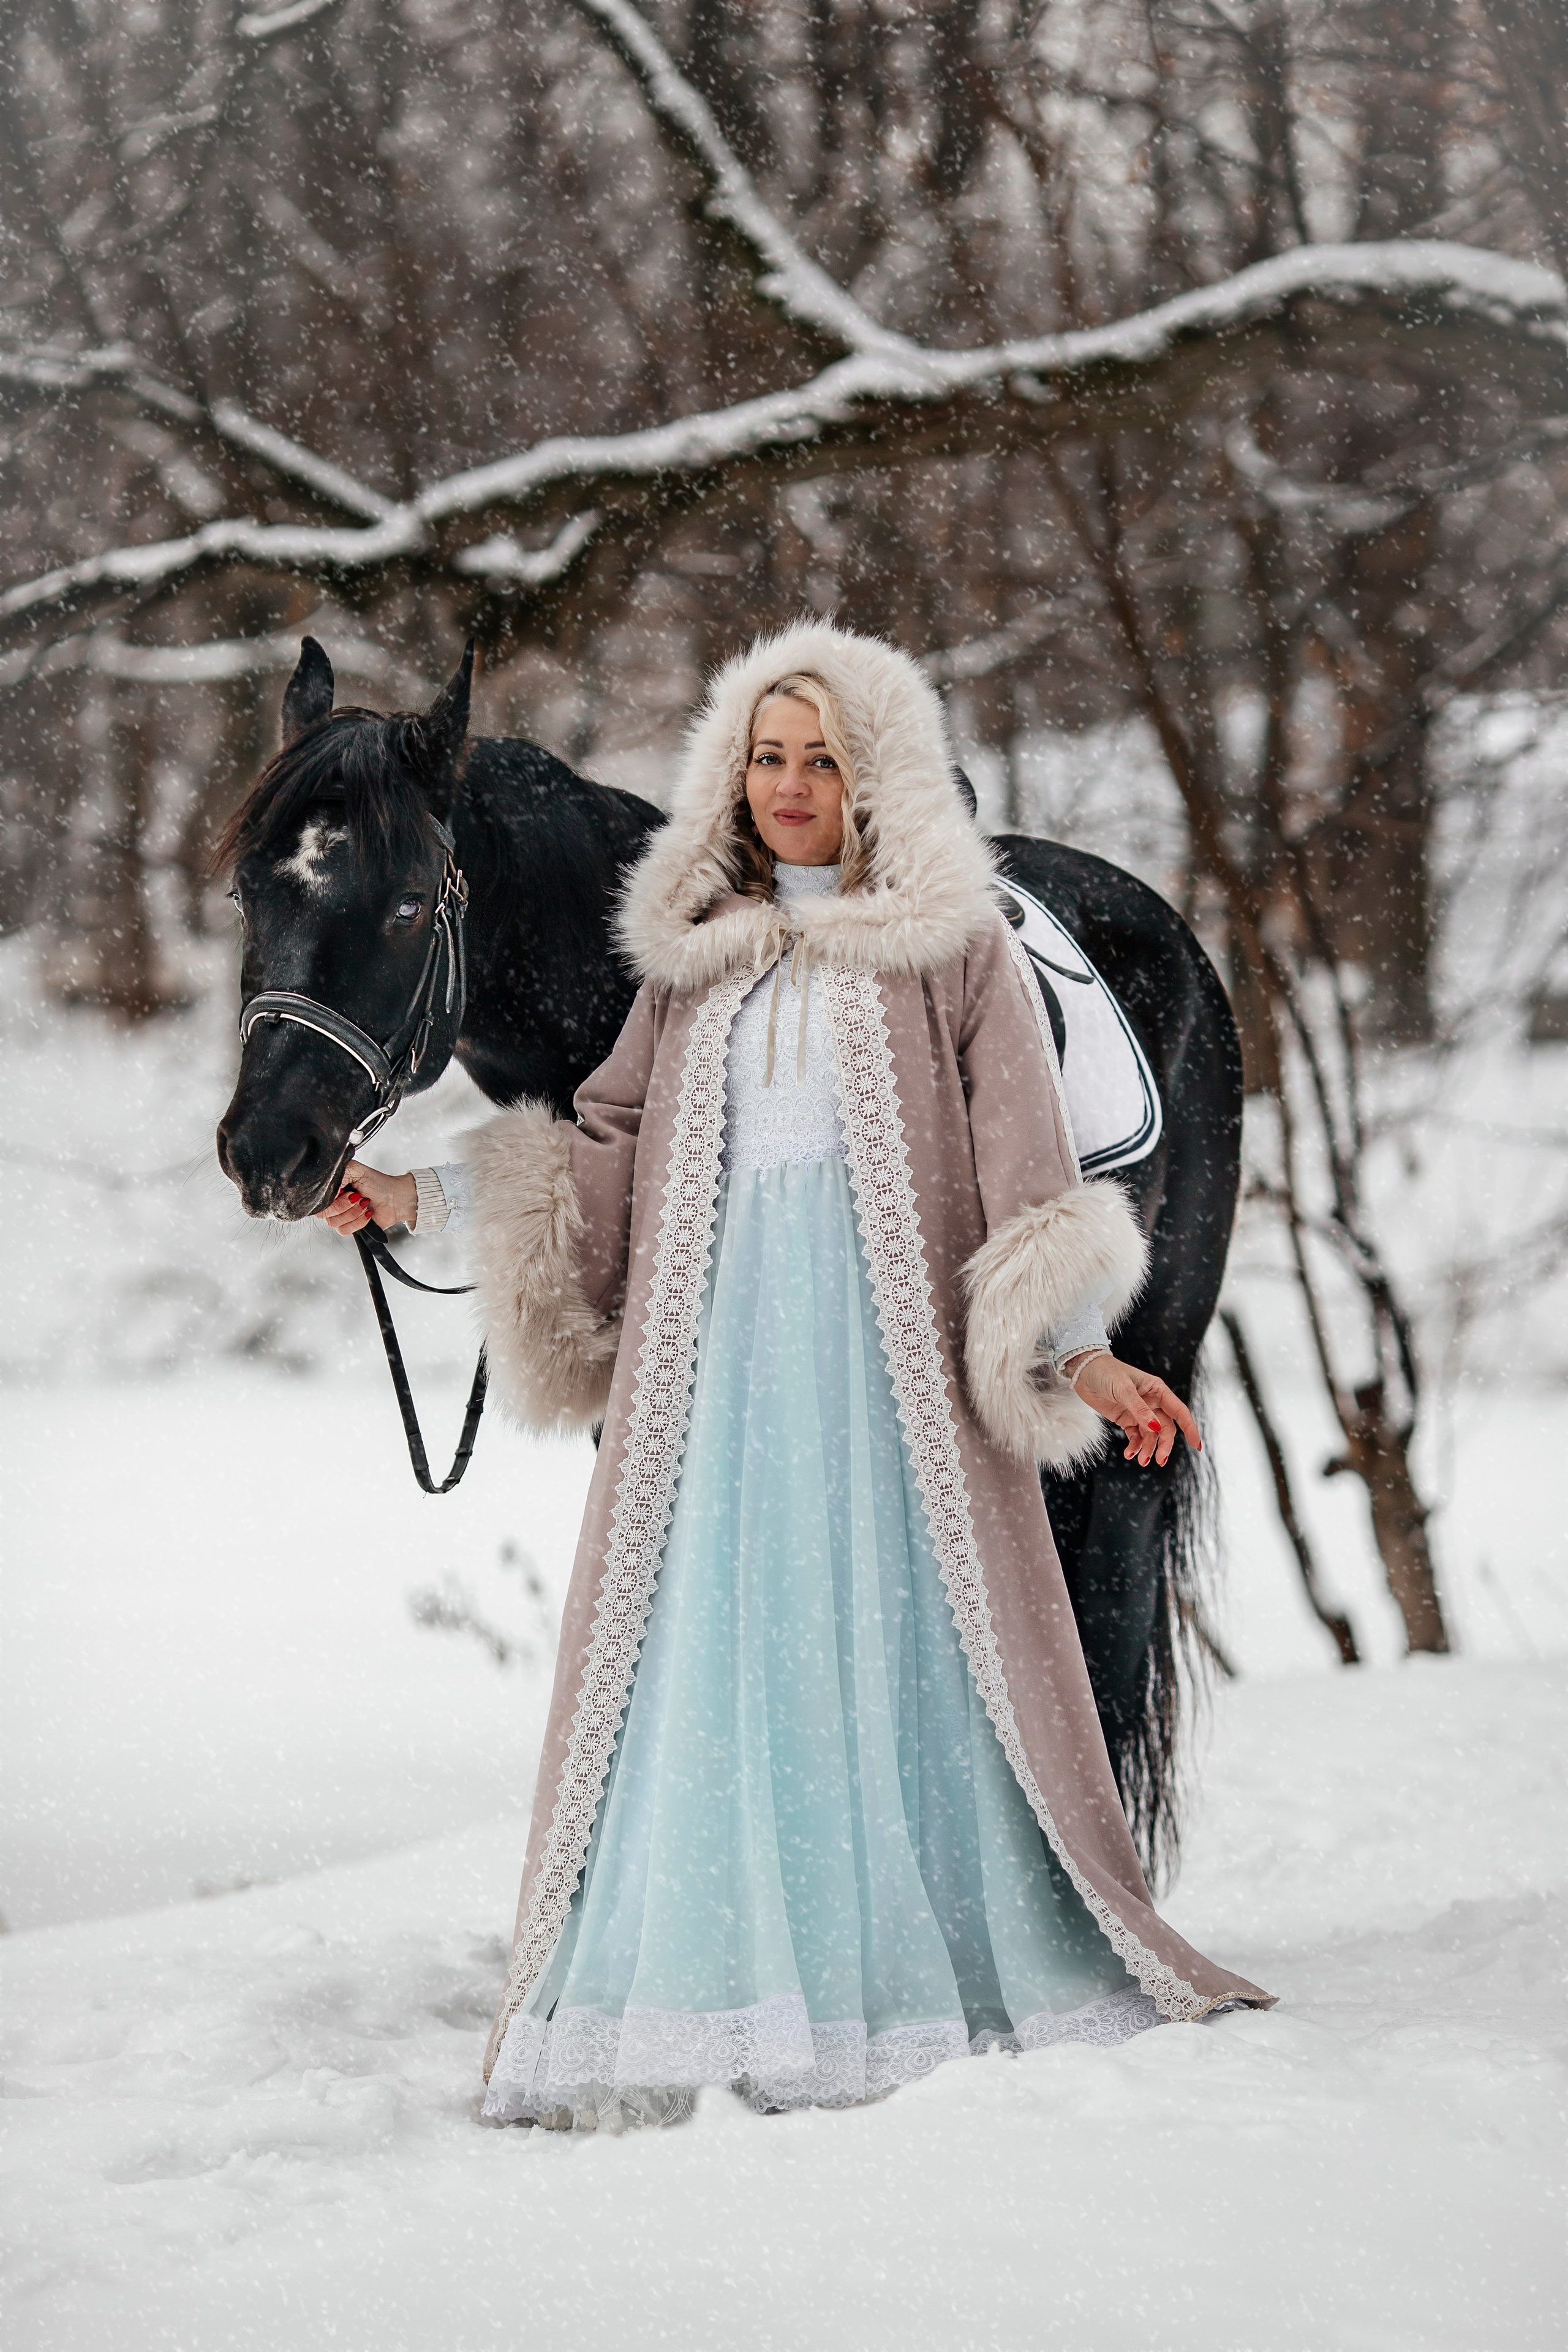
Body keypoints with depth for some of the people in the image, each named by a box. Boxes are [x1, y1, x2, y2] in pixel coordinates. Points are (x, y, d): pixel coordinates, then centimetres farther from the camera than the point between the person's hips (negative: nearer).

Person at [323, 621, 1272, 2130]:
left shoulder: (954, 947, 3)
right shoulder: (695, 955, 14)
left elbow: (1023, 1153, -1)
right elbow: (608, 1146, 15)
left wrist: (1079, 1350, -8)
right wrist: (425, 1191, 6)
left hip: (892, 1340, -4)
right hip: (711, 1345, 4)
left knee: (901, 1647, -2)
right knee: (703, 1652, 0)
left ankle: (934, 1979, 6)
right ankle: (720, 1993, 4)